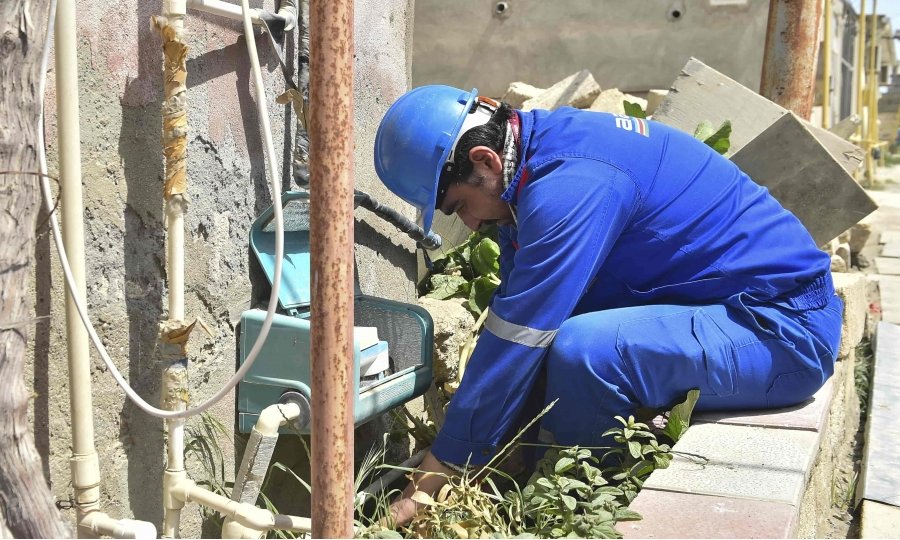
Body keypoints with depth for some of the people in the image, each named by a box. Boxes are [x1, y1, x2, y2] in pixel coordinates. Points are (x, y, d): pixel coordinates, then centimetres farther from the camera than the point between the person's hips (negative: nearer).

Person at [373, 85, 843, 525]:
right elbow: (515, 311, 10)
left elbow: (516, 341, -25)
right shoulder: (543, 145, 4)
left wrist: (432, 479, -17)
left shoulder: (571, 185, -26)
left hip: (786, 331, -10)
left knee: (581, 353, -30)